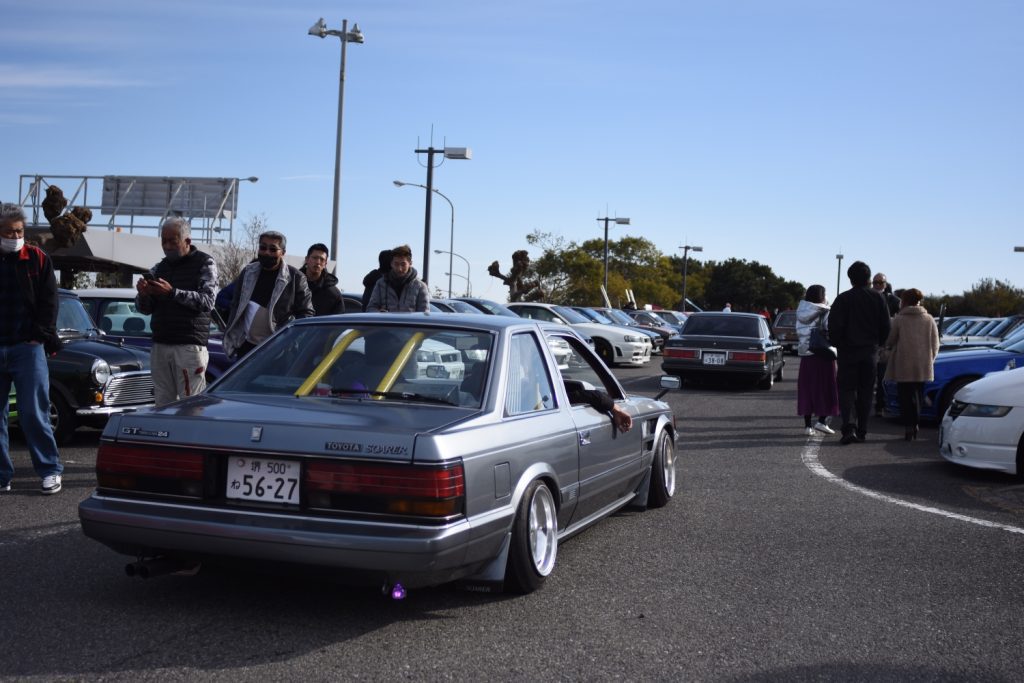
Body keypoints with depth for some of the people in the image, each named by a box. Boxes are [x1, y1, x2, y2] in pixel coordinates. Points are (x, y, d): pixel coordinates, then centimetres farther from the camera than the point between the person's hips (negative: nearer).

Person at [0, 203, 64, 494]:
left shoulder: (37, 259, 5)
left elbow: (49, 301, 2)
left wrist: (41, 336, -7)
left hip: (27, 348, -2)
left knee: (33, 413, -3)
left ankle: (50, 470, 5)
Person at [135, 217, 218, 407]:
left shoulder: (204, 263, 3)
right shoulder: (160, 268, 18)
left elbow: (207, 301, -10)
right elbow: (145, 308, 17)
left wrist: (172, 292, -21)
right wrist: (143, 295, -5)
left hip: (190, 346, -5)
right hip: (160, 346, 5)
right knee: (162, 405, 2)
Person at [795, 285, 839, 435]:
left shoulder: (801, 312, 8)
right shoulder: (825, 313, -9)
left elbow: (799, 333, 10)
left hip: (805, 355, 5)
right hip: (823, 355, -5)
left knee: (806, 389, 7)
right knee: (826, 388, 5)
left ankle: (807, 424, 7)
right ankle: (821, 421, -2)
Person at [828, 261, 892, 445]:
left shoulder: (843, 299, -8)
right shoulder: (878, 299, 2)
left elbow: (834, 326, -11)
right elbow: (886, 327, 4)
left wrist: (837, 344, 4)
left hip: (848, 352, -3)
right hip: (870, 352, 3)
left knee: (846, 389, 0)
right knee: (865, 392, 10)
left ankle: (849, 427, -19)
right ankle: (861, 431, 12)